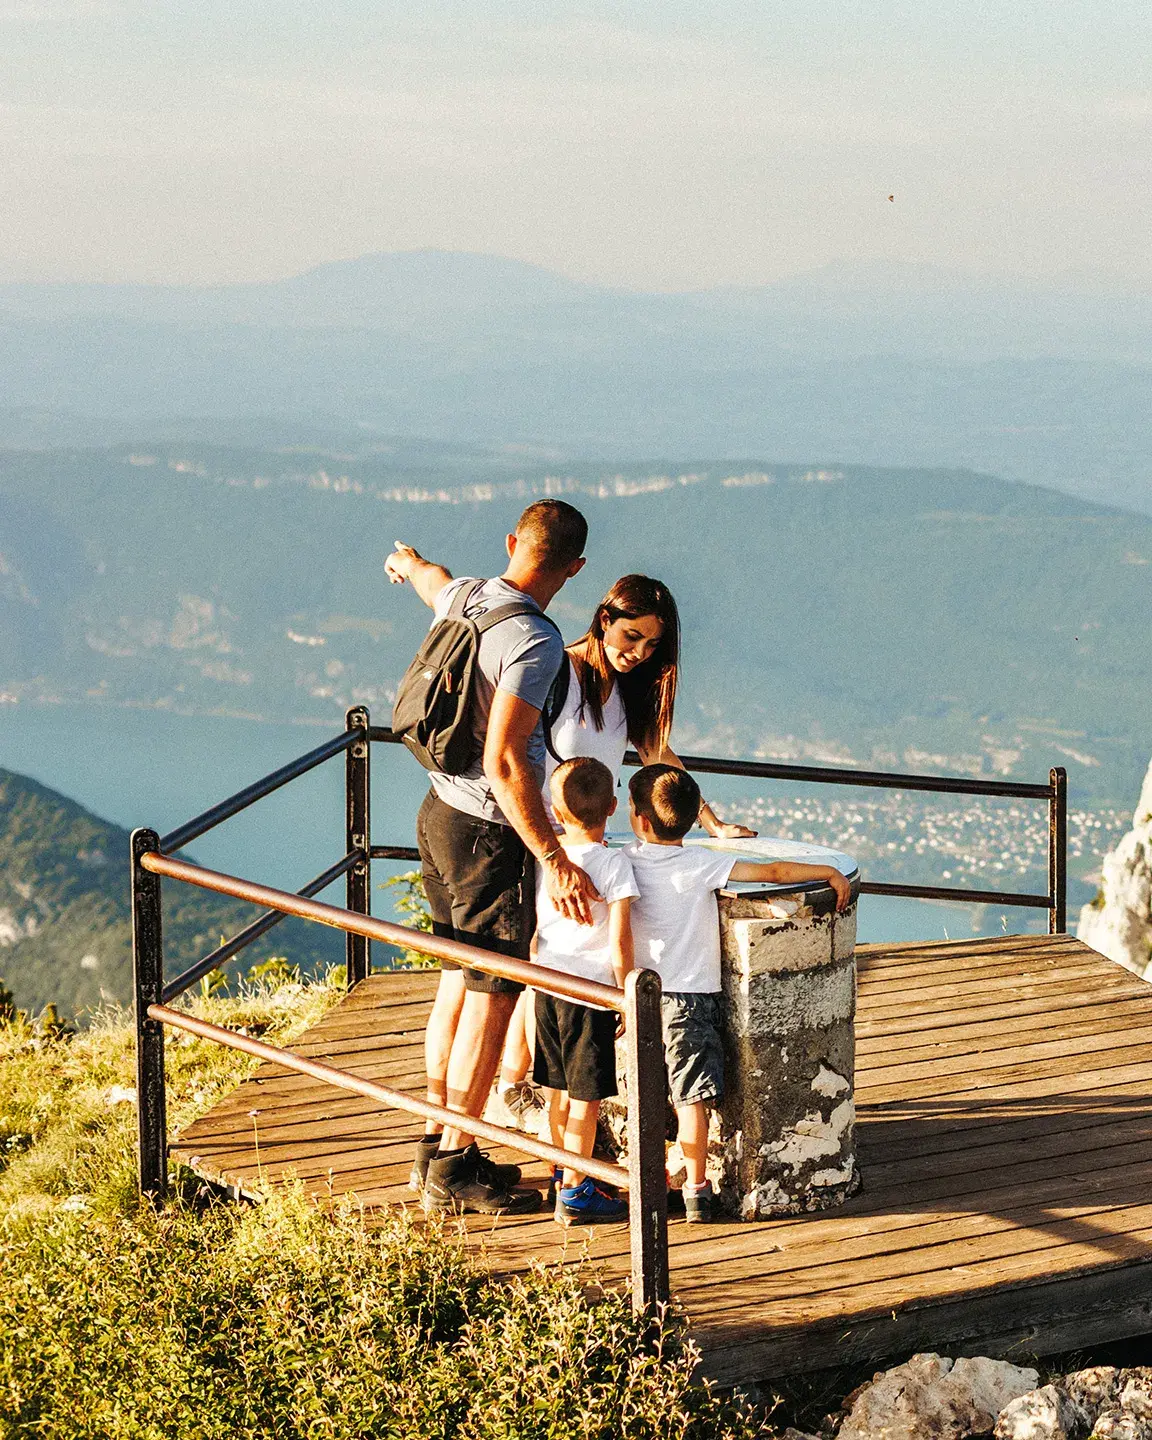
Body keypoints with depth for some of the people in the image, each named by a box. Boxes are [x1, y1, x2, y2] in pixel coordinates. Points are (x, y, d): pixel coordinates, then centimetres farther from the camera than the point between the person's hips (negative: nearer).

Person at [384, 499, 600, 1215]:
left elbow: (433, 581, 30)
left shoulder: (461, 595, 2)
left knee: (460, 980, 18)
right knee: (493, 994, 1)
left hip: (441, 809, 9)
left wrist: (411, 564, 55)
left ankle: (436, 1145, 26)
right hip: (489, 833, -9)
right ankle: (455, 1166, 7)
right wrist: (555, 860, -28)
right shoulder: (534, 640, -24)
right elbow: (504, 764, -29)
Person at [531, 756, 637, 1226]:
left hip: (547, 987, 6)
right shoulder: (612, 863, -15)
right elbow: (618, 945, -16)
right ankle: (576, 1191, 7)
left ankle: (564, 1175, 31)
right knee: (586, 1097, 3)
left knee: (559, 1090, 18)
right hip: (591, 992, -6)